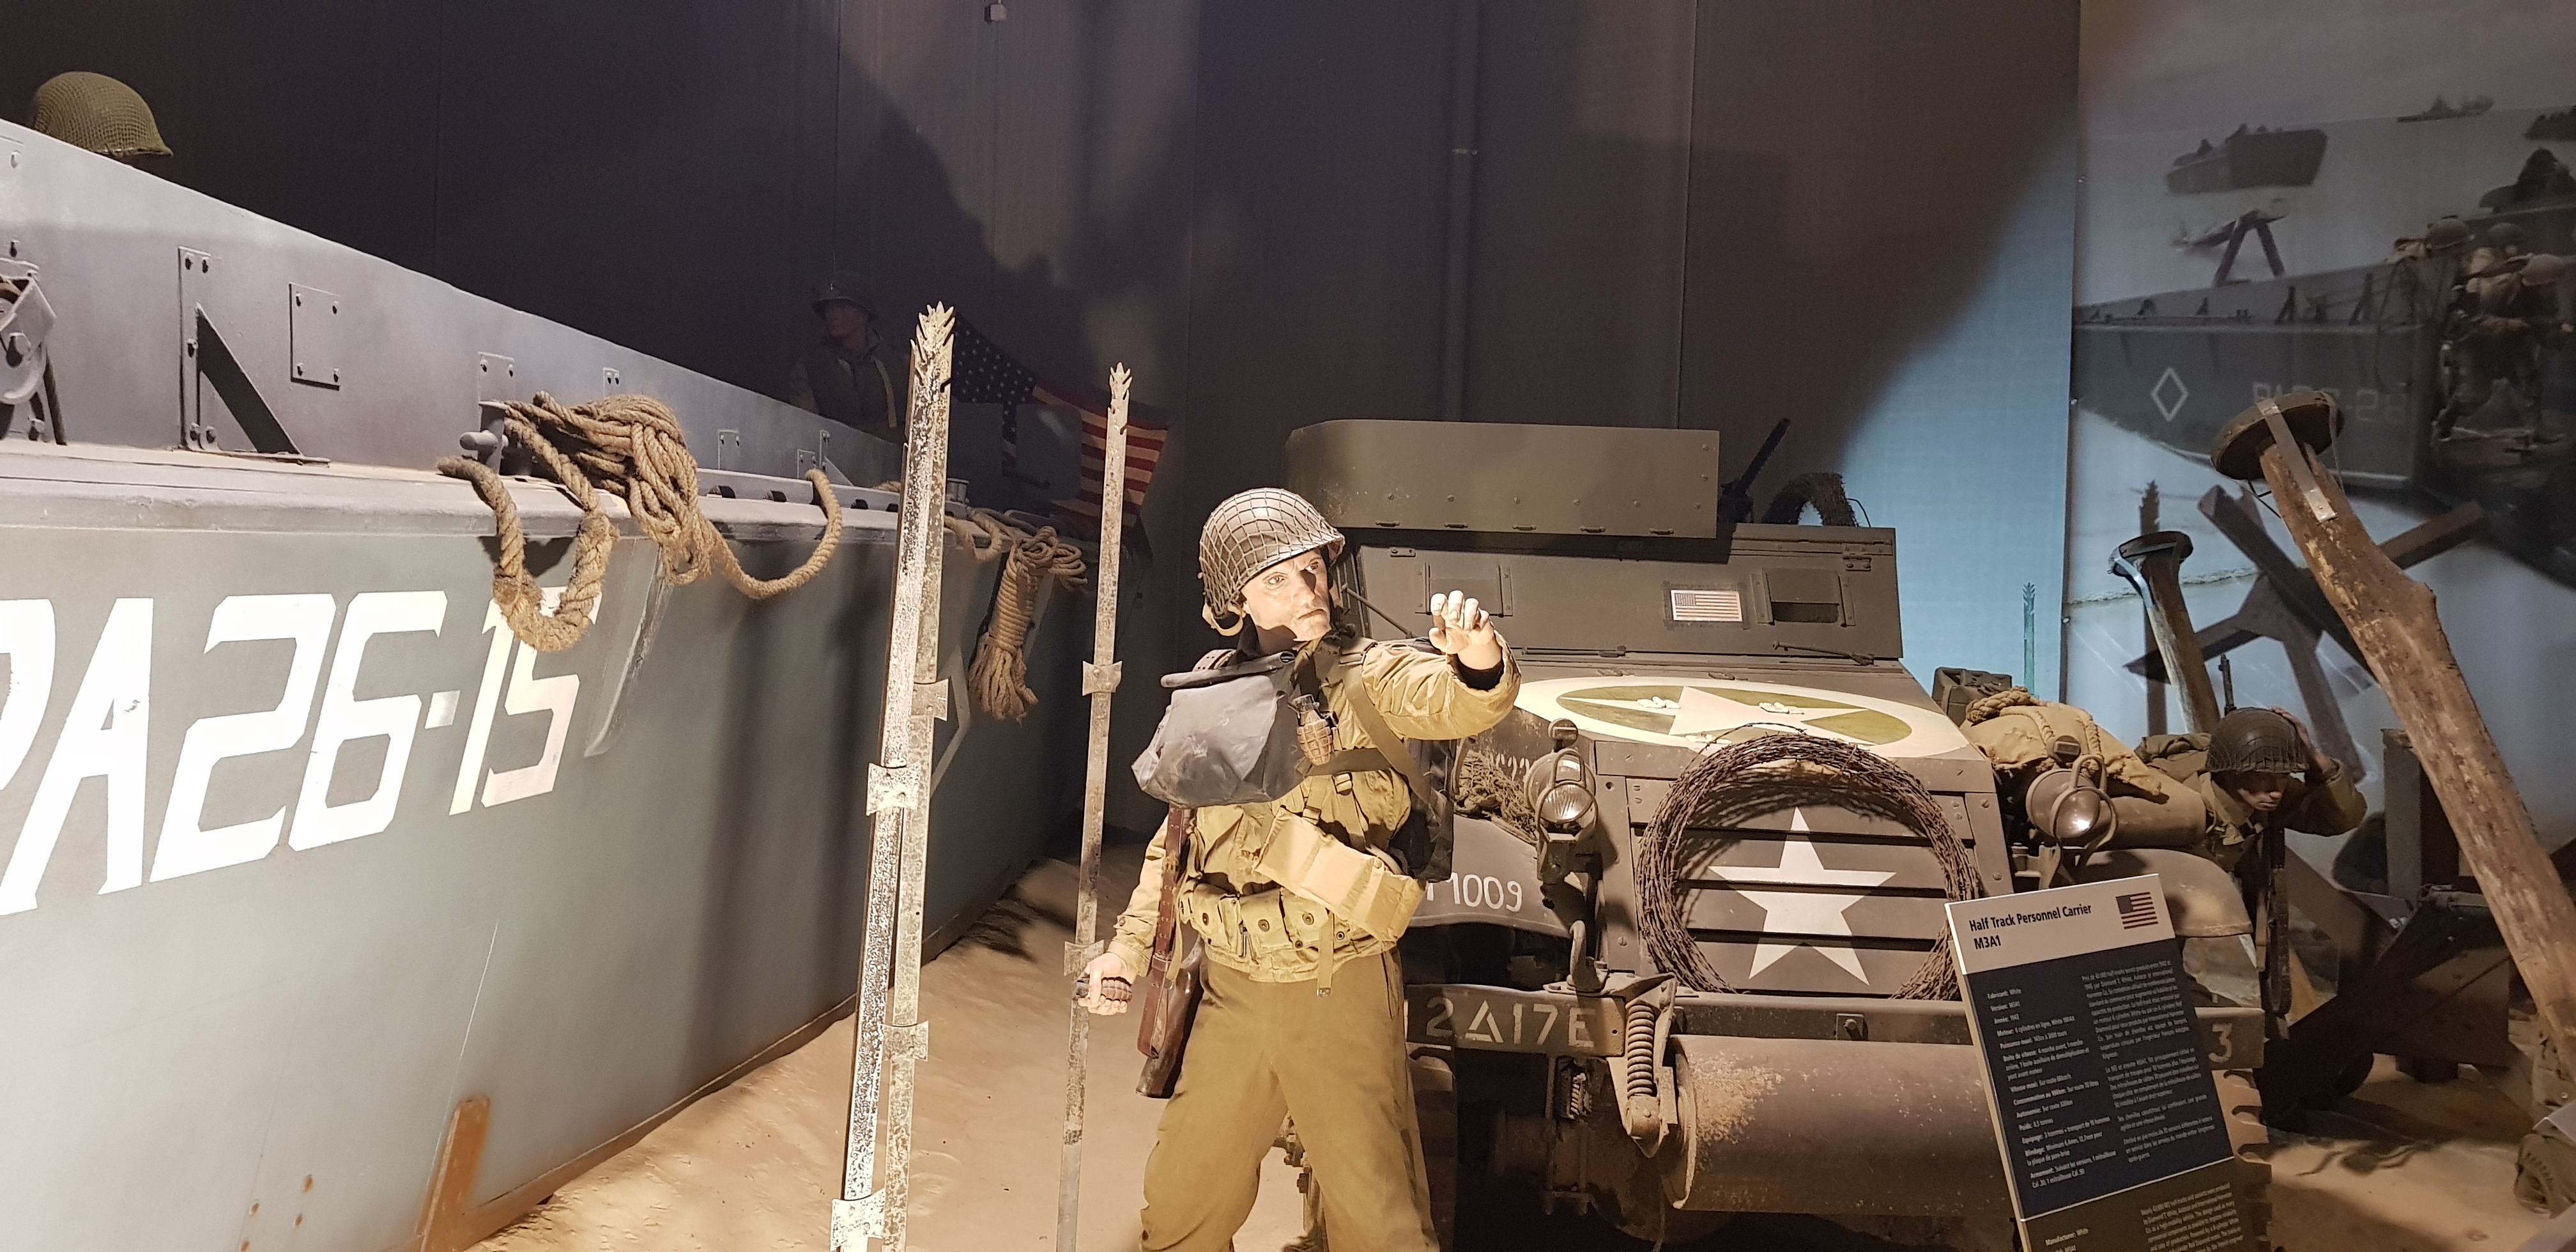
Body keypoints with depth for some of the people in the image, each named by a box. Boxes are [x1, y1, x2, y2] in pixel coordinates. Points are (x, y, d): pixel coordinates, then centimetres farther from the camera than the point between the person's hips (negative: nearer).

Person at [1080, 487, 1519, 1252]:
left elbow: (1454, 699, -29)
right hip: (1233, 990, 5)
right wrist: (1130, 941, 10)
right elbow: (1175, 838, 15)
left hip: (1340, 988, -4)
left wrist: (1477, 656, -51)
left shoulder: (1365, 678, -8)